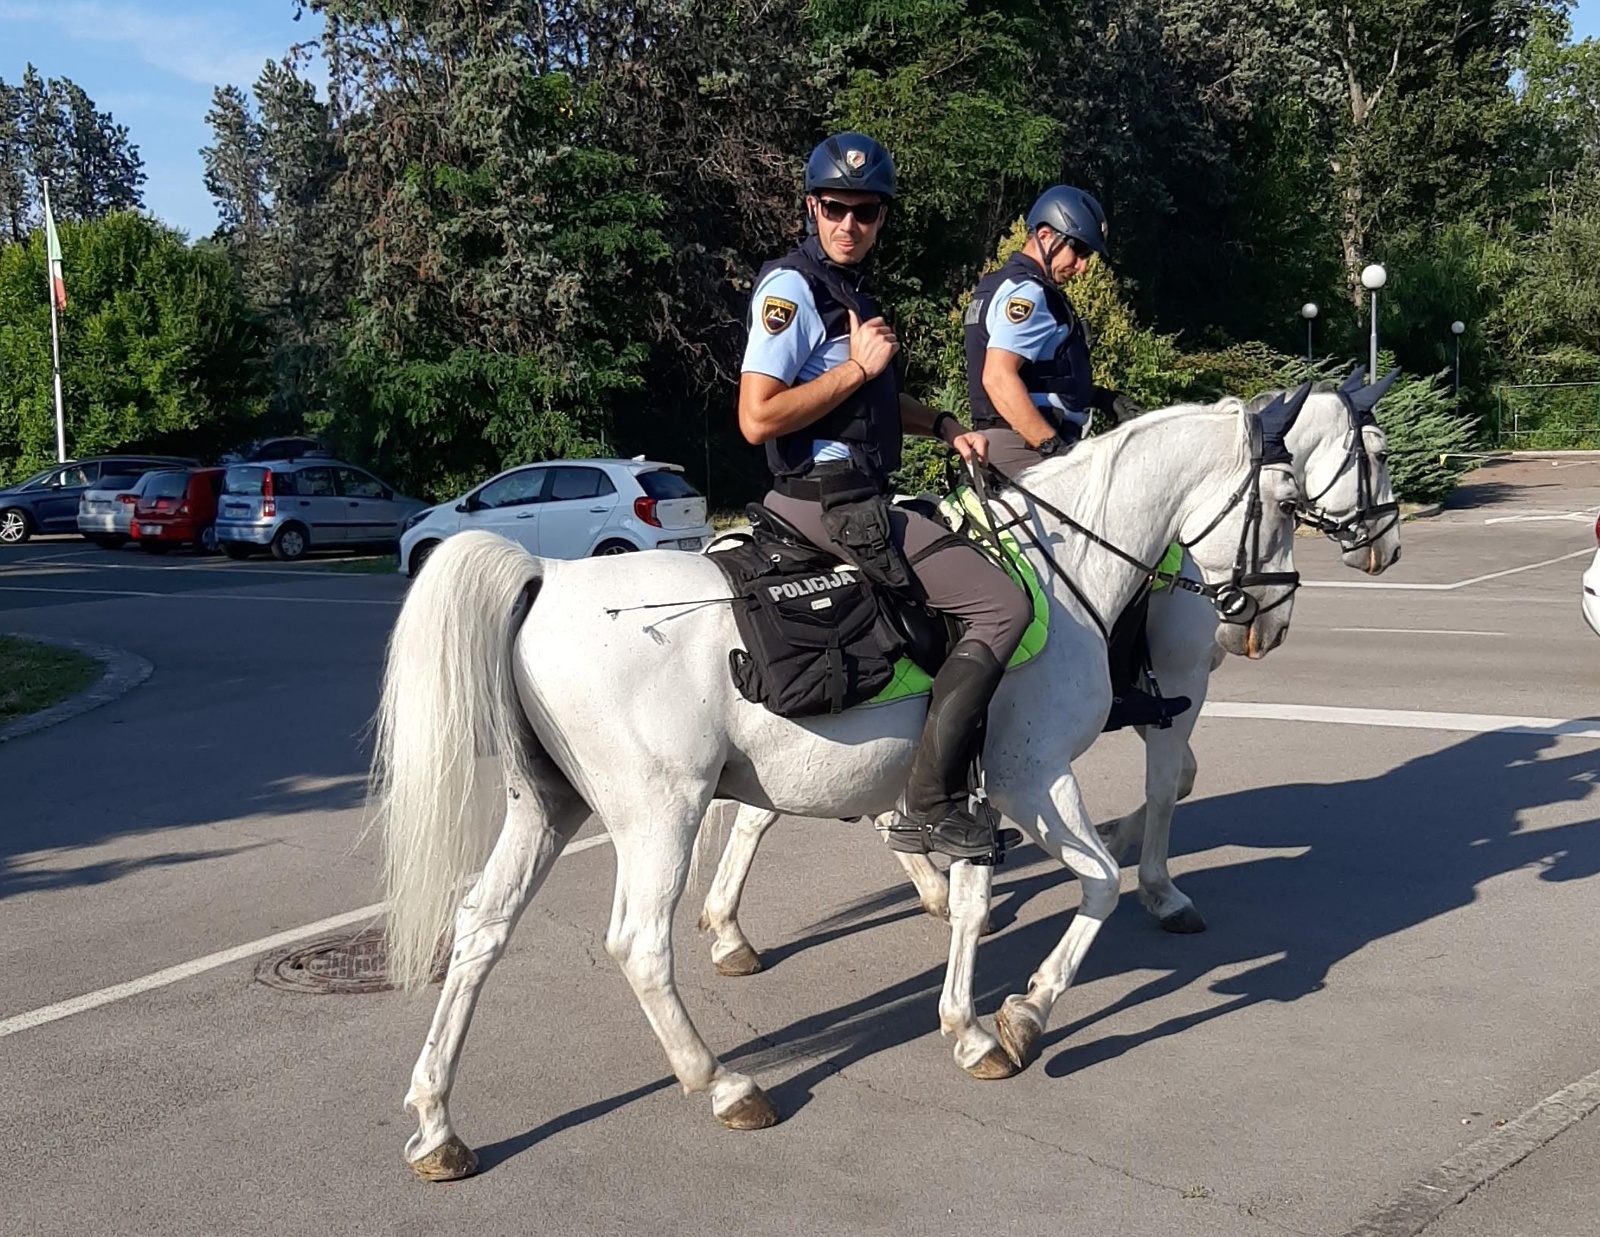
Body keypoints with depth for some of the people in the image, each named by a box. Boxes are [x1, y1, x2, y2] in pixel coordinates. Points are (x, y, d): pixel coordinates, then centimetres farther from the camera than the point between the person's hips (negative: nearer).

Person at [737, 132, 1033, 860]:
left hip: (854, 498, 10)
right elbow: (757, 419, -22)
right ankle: (929, 805, -12)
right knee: (1002, 607, -12)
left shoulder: (848, 290, 17)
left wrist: (944, 427, 16)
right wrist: (857, 367, -16)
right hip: (832, 499, -10)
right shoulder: (791, 287, -11)